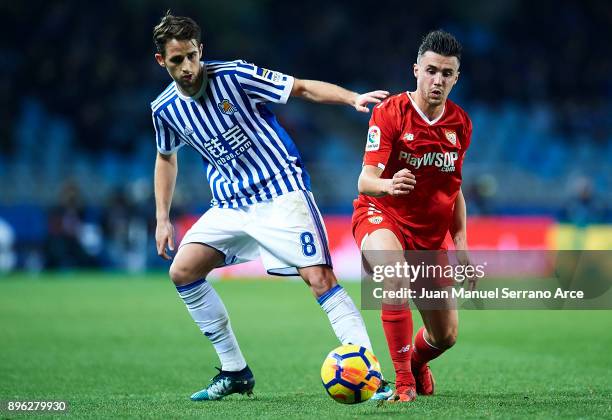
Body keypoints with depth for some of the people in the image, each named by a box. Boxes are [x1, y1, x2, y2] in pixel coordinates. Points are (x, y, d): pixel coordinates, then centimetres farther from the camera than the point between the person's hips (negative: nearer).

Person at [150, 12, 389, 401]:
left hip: (281, 192, -6)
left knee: (320, 278, -18)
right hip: (230, 205, 6)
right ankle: (235, 372, 6)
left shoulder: (234, 75, -14)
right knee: (183, 271, -5)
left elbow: (303, 88, -11)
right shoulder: (165, 108, 1)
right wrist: (163, 219, 16)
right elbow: (166, 158, 20)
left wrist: (354, 99, -25)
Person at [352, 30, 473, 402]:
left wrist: (461, 243, 5)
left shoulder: (460, 124, 2)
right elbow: (365, 180, -23)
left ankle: (416, 362, 46)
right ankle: (403, 382, -26)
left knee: (445, 336, 8)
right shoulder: (389, 112, -15)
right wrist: (388, 185, -46)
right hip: (381, 216, -5)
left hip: (431, 232, 5)